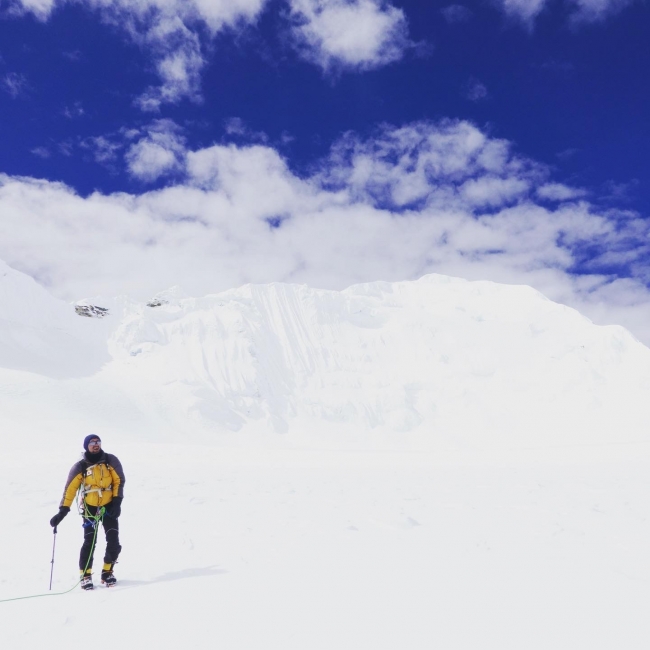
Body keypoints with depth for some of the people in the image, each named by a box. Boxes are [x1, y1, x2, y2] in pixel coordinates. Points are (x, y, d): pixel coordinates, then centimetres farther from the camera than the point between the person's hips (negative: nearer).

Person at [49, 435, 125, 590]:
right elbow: (70, 488, -8)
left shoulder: (111, 461, -4)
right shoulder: (80, 467, -7)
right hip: (90, 508, -1)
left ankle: (107, 572, 14)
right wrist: (62, 511, -14)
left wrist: (117, 502, -7)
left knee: (113, 541, -4)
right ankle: (86, 576, 7)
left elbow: (119, 480, 0)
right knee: (89, 542, -8)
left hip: (109, 506, 1)